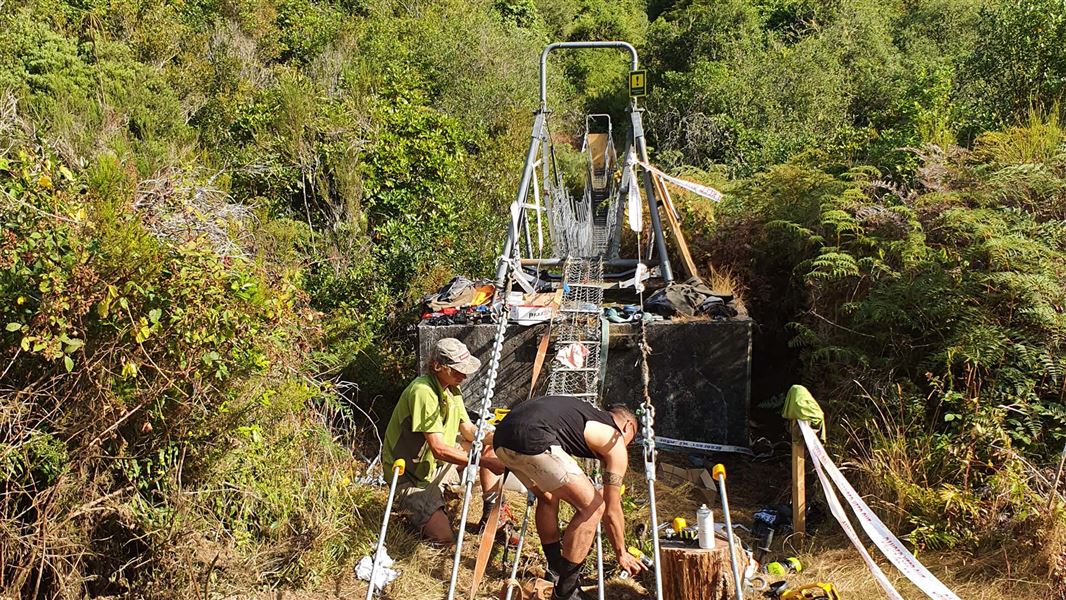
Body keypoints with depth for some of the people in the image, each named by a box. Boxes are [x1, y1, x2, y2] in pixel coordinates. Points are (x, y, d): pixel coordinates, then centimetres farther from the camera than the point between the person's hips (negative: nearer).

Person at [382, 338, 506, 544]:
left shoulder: (451, 388, 3)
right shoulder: (423, 392, -28)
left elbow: (470, 431, 5)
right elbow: (439, 450, -31)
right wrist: (486, 462, -31)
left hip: (438, 465, 9)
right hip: (412, 477, -9)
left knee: (490, 445, 4)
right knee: (445, 538, -20)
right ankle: (412, 507, 9)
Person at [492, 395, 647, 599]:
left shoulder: (587, 415, 36)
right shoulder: (615, 443, 15)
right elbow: (612, 510, 21)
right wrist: (622, 554, 34)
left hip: (502, 433, 9)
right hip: (532, 439, -9)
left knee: (548, 496, 31)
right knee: (592, 507, 4)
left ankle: (556, 572, 38)